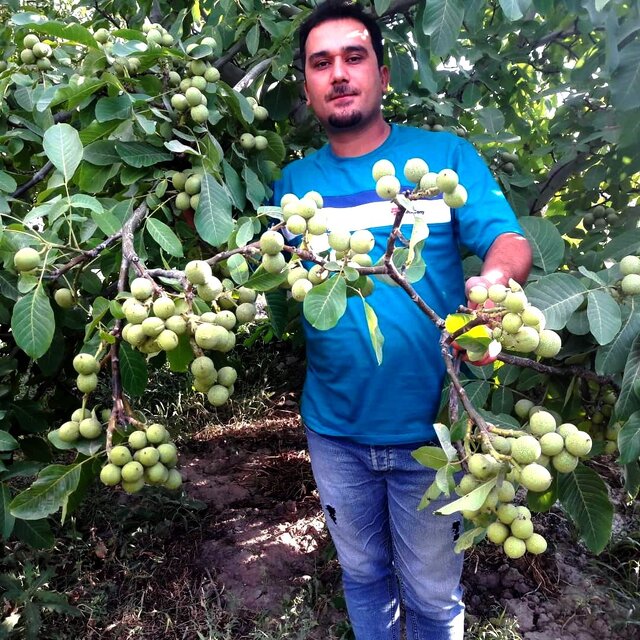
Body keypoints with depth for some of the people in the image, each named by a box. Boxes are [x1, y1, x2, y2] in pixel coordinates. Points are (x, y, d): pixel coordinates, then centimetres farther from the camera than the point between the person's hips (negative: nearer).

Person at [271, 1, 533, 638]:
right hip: (335, 428, 2)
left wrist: (494, 282, -33)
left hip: (429, 427, -2)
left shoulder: (446, 156, -3)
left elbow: (510, 242, -11)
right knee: (363, 574, 24)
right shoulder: (294, 182, 3)